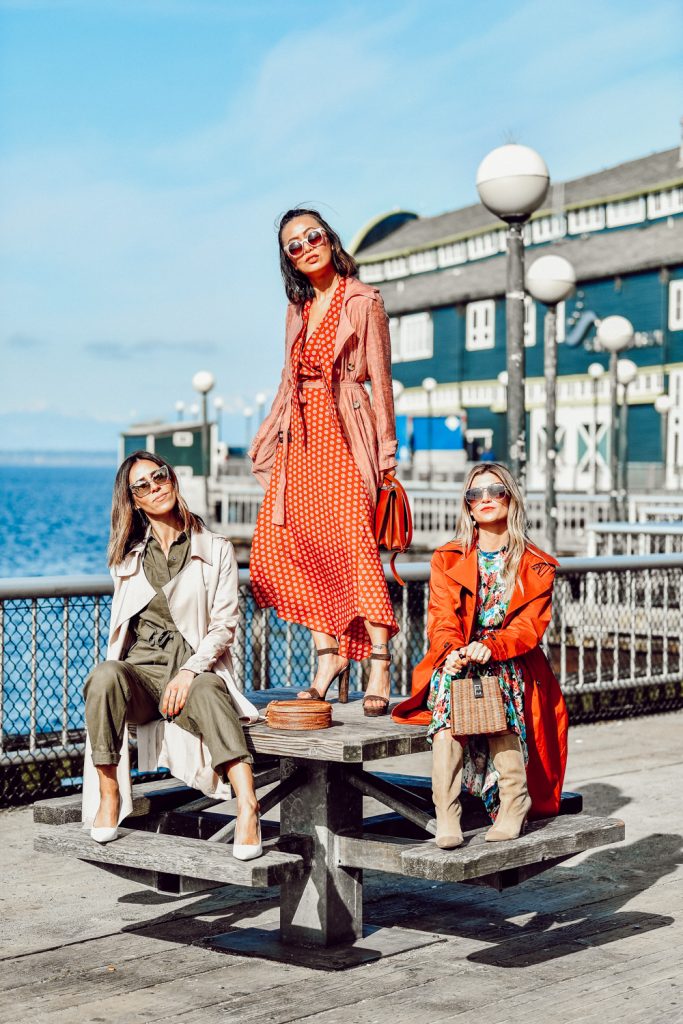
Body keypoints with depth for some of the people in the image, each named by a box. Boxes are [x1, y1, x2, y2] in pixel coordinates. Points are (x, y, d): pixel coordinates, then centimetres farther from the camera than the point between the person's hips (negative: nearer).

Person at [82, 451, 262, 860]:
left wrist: (189, 671, -15)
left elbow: (225, 624, 0)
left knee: (207, 692, -39)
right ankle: (109, 796, -26)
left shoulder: (216, 549, 8)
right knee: (105, 676, -34)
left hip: (197, 669, -2)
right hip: (140, 669, 2)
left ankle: (247, 804, -52)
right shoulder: (128, 556, 18)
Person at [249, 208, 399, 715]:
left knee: (353, 540, -17)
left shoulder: (362, 301, 0)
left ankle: (379, 663, -15)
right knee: (280, 544, -3)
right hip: (300, 435, 7)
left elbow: (380, 379, -4)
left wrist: (384, 451, -9)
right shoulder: (299, 309, 18)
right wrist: (267, 439, 17)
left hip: (344, 431, -6)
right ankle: (329, 655, 4)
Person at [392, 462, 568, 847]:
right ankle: (446, 815, -40)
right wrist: (453, 651, -24)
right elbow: (441, 618, -1)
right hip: (456, 662, 1)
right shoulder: (447, 559, 12)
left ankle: (514, 800, -32)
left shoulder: (537, 567, 7)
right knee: (449, 684, -34)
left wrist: (490, 648, -25)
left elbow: (530, 626, -5)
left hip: (509, 666, -1)